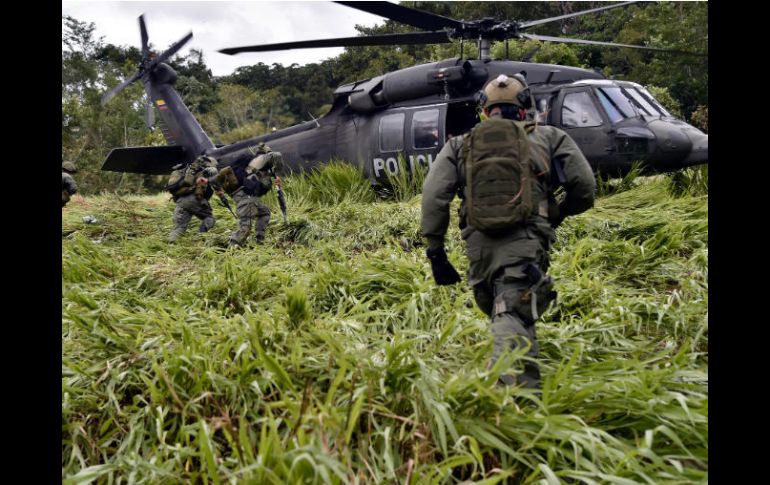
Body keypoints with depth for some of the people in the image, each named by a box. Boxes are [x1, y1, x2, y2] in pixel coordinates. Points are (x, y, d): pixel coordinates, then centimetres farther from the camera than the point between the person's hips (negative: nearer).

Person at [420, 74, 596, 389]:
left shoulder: (460, 145, 18)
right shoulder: (549, 138, 16)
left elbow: (434, 195, 5)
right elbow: (584, 186, 12)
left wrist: (435, 250, 7)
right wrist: (561, 212, 32)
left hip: (479, 245, 3)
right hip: (524, 240, -2)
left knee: (503, 312, 20)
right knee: (513, 316, -12)